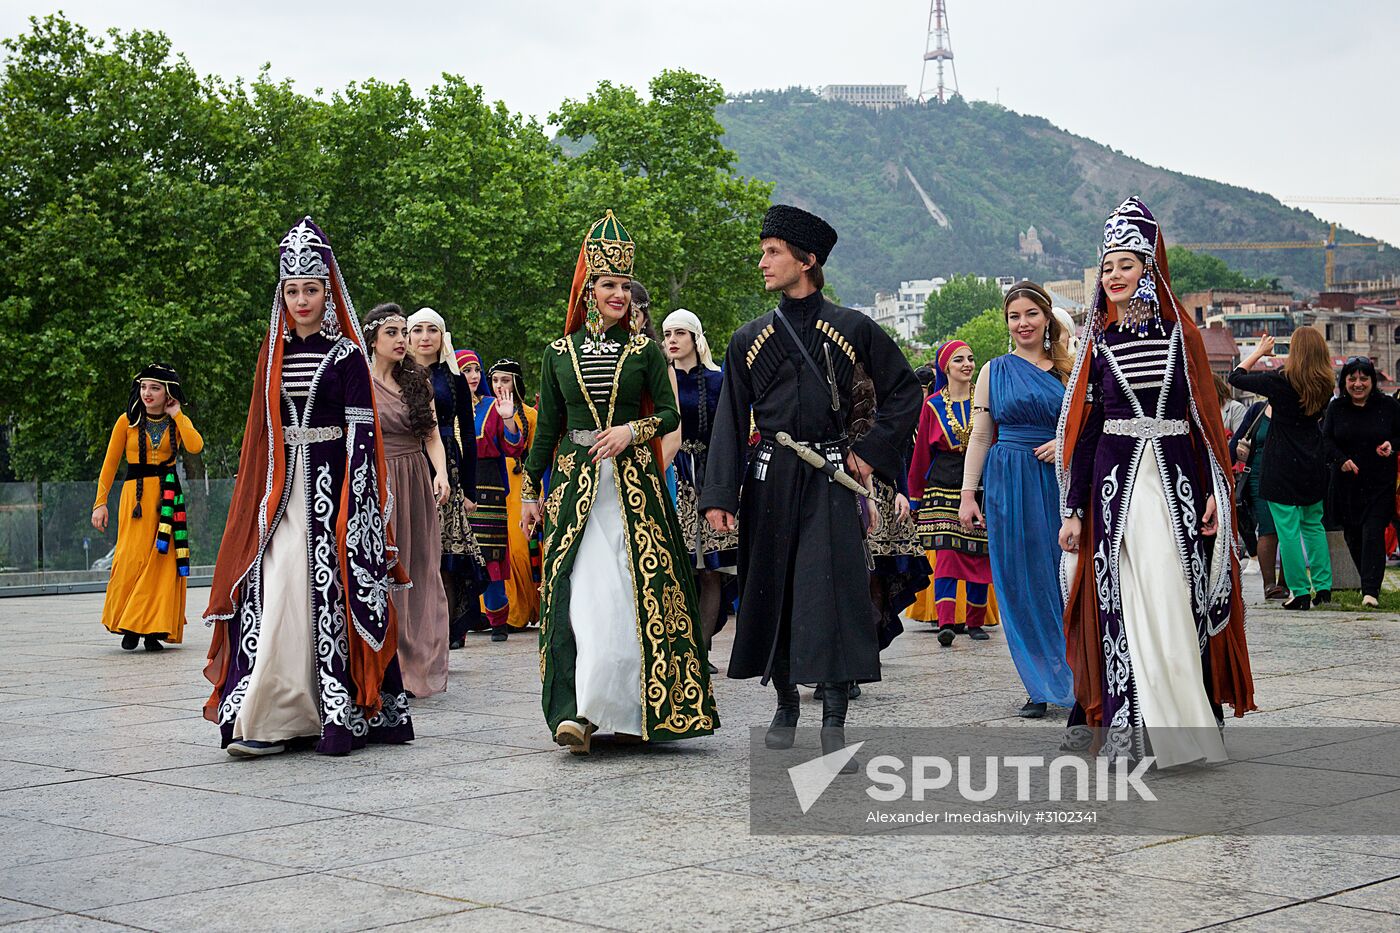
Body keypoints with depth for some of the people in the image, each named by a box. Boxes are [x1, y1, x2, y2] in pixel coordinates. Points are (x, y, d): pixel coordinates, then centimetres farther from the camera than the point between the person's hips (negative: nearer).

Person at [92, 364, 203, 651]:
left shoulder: (179, 421, 8)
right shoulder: (127, 421, 4)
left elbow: (195, 446, -13)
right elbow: (110, 463, 5)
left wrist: (176, 415, -6)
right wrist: (100, 502, -2)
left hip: (168, 497, 1)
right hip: (135, 495, -1)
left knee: (162, 561, -4)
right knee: (133, 558, -9)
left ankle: (154, 629, 2)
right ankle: (129, 627, 5)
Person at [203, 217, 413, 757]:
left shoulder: (346, 354, -2)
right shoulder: (274, 352, 13)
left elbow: (361, 433, -6)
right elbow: (263, 431, 17)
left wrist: (354, 507, -13)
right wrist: (263, 493, 11)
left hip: (331, 484, -4)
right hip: (283, 489, 4)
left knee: (334, 595, -5)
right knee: (273, 596, -5)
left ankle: (342, 717, 1)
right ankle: (266, 721, -8)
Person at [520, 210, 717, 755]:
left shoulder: (644, 351, 7)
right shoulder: (560, 353, 9)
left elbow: (670, 414, 5)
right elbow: (546, 429, 12)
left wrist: (632, 429, -13)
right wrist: (529, 491, 11)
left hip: (634, 483, 0)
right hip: (575, 481, 0)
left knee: (635, 594, -2)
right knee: (578, 591, -11)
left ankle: (630, 712, 7)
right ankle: (575, 712, -16)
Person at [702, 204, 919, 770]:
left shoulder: (852, 329, 3)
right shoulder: (750, 339, 8)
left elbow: (903, 390, 11)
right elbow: (731, 421, 5)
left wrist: (872, 452, 2)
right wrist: (719, 496, -4)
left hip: (831, 479, -2)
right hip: (770, 480, 3)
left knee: (835, 590, -11)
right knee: (772, 590, 6)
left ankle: (834, 725, -9)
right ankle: (786, 707, 23)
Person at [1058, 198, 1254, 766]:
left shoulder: (1181, 334, 6)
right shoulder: (1098, 342, 9)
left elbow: (1206, 417, 5)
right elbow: (1085, 428, 8)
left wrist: (1216, 489, -4)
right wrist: (1073, 509, 4)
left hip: (1177, 480, -1)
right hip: (1117, 482, 1)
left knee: (1176, 600, -4)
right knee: (1124, 602, -3)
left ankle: (1186, 722, 2)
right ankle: (1127, 725, 0)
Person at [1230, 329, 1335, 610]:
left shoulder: (1280, 383, -14)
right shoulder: (1324, 386, 0)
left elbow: (1236, 378, -5)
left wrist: (1260, 352, 9)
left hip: (1282, 466, -5)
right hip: (1314, 465, 6)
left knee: (1288, 529, -1)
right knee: (1313, 524, 17)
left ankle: (1300, 592, 0)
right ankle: (1323, 587, 17)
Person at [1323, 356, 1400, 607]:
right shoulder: (1336, 407, 5)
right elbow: (1326, 440, 3)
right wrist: (1341, 459, -14)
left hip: (1380, 484, -3)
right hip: (1347, 484, 3)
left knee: (1373, 534, -13)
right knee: (1353, 537, 8)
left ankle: (1371, 591, -16)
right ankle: (1369, 582, 28)